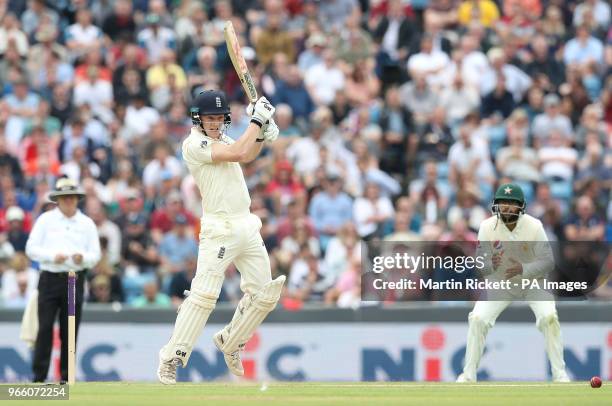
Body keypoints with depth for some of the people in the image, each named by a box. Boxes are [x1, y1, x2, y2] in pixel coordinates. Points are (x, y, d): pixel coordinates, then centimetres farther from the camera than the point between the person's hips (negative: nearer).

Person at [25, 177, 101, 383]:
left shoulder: (87, 223, 11)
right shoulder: (45, 220, 6)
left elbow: (96, 255, 9)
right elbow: (31, 249, 1)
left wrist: (83, 258, -13)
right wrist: (52, 256, -14)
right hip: (50, 279, -2)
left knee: (70, 331, 2)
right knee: (45, 328, -8)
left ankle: (66, 377, 7)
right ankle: (39, 377, -7)